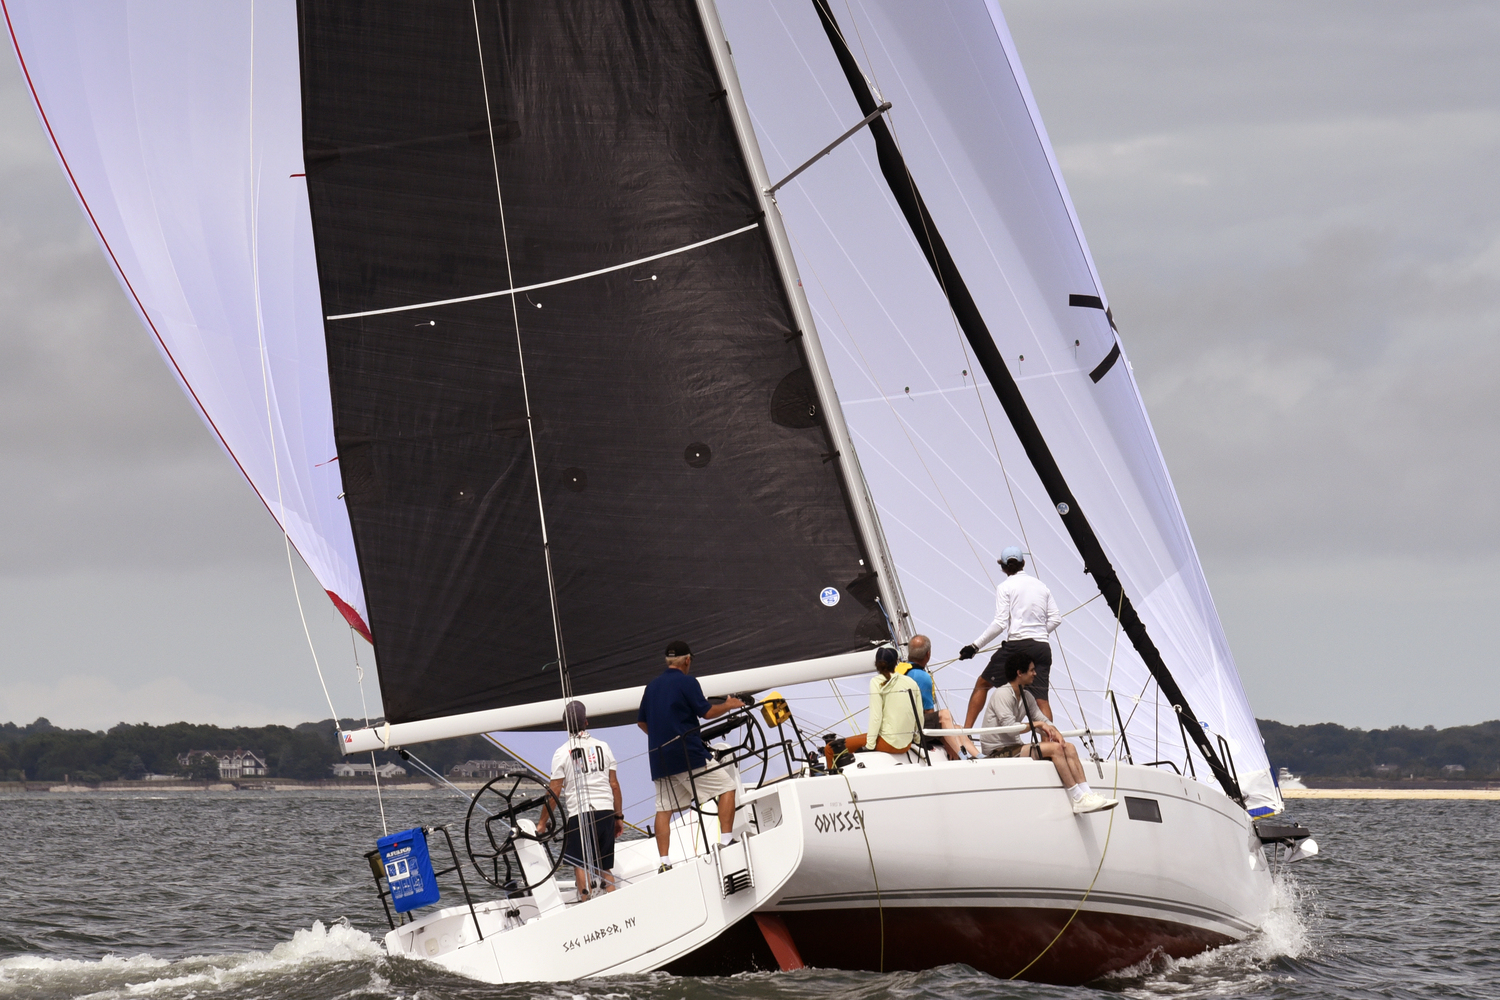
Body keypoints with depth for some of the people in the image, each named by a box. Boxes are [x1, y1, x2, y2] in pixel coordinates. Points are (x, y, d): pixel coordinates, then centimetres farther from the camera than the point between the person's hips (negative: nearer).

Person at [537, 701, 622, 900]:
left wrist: (543, 822, 6)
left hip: (579, 812, -4)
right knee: (605, 867, 11)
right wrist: (619, 816, 18)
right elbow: (614, 785, 10)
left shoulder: (562, 753, -1)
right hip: (606, 812, 4)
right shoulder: (602, 747, 8)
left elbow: (555, 791, -2)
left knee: (580, 865, -3)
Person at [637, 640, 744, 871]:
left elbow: (641, 722, 20)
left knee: (664, 809, 6)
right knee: (727, 786, 2)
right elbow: (707, 712, -8)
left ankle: (664, 862, -1)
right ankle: (726, 841, -9)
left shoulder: (652, 686, 14)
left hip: (660, 757, 7)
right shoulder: (687, 682, -6)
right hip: (688, 754, -6)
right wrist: (729, 705, 9)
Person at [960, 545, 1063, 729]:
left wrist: (975, 646, -4)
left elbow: (1000, 623, -8)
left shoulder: (1005, 587, 1)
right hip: (1042, 648, 4)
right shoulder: (1040, 585, 15)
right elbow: (1056, 619, 12)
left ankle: (966, 730, 10)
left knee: (982, 685, 13)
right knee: (1041, 699, -2)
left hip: (1017, 646, -4)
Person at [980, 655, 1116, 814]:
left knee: (1068, 747, -4)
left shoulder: (1026, 696, 16)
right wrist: (1037, 724, -15)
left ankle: (1087, 794, -16)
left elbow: (1042, 719, 14)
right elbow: (1009, 727, -24)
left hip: (1014, 747, 10)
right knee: (1055, 748, -23)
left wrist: (1054, 731, -8)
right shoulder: (1002, 694, -13)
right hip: (998, 752, -10)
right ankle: (1078, 799, -24)